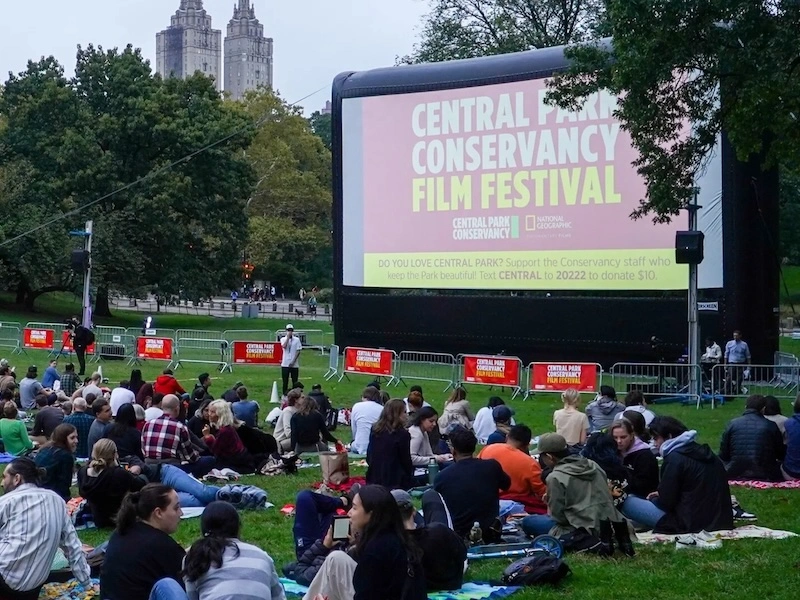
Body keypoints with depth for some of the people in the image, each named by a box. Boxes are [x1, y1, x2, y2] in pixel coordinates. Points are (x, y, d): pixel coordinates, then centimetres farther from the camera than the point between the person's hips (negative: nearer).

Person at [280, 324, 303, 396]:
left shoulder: (297, 339, 3)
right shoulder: (283, 339, 5)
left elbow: (298, 351, -1)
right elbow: (284, 346, -16)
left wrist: (293, 361, -9)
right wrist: (288, 337, -13)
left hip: (294, 364, 0)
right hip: (285, 364, 0)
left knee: (295, 381, 2)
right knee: (285, 380, 1)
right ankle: (285, 395, 7)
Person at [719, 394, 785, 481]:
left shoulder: (732, 424, -1)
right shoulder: (771, 426, -4)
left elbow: (723, 455, 4)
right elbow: (781, 455, 6)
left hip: (736, 474, 2)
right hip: (765, 475, -2)